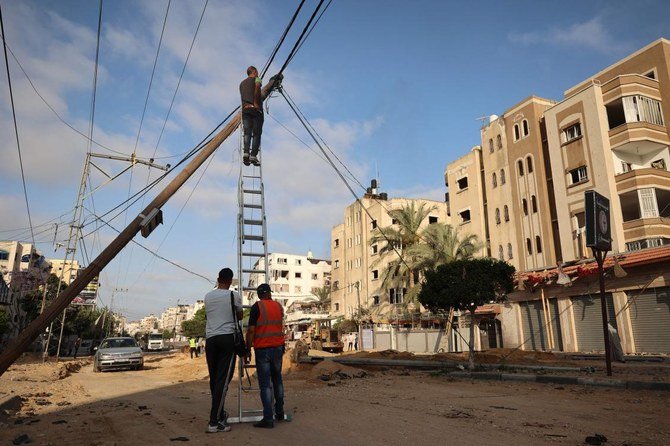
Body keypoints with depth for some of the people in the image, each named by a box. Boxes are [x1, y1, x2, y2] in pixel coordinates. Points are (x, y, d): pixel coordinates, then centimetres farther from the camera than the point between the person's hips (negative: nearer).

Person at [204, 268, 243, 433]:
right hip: (227, 339, -5)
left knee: (214, 379, 14)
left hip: (210, 339, 5)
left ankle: (219, 413, 29)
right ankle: (214, 422, -7)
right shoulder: (234, 296, -3)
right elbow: (240, 316, 11)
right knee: (223, 380, -4)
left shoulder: (208, 296, 9)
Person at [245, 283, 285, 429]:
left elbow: (251, 330, -14)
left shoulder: (257, 307, -9)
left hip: (262, 349, -5)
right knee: (277, 380, 18)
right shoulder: (278, 306, 7)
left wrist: (248, 350, -7)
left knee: (265, 384, -2)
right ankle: (279, 412, 25)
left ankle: (268, 418, -3)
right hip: (278, 348, 5)